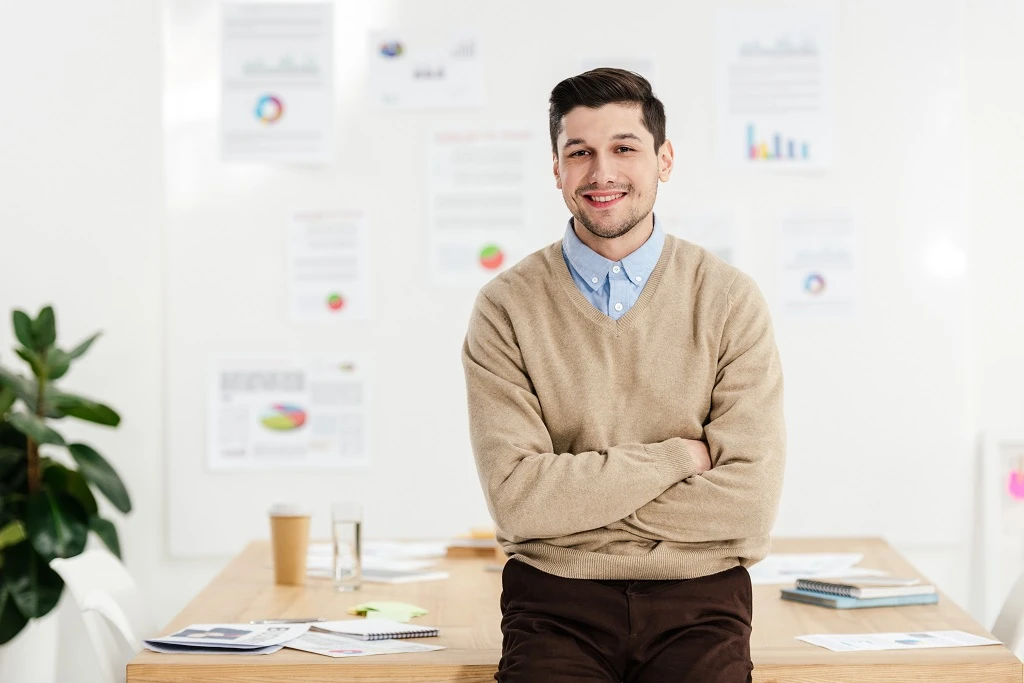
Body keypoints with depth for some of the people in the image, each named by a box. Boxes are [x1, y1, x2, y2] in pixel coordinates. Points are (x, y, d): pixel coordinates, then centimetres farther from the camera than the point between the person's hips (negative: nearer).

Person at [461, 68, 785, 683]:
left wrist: (578, 501, -6)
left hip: (697, 605, 1)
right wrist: (679, 455, -6)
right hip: (556, 605, 0)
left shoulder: (731, 302, 3)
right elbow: (518, 499, -8)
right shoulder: (506, 308, 2)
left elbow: (749, 506, -4)